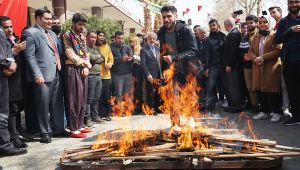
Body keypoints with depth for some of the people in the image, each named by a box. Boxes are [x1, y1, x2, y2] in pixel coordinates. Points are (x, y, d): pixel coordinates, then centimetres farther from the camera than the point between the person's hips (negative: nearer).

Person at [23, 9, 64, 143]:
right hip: (43, 76, -7)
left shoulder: (52, 33, 20)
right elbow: (30, 56, -11)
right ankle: (45, 133, 10)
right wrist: (37, 74, -18)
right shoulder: (30, 33, -4)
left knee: (57, 104, 12)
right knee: (43, 105, 0)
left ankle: (59, 128, 24)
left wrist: (60, 69, 14)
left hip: (56, 75, 7)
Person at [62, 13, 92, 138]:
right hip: (73, 69, -7)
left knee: (83, 99, 9)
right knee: (74, 99, -7)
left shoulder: (82, 36, 18)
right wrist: (85, 63, -6)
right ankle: (73, 129, -1)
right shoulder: (67, 35, -3)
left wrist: (86, 67, -1)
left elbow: (86, 53, 15)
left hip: (83, 69, 7)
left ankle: (80, 125, 19)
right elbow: (70, 54, -11)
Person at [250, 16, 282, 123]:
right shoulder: (256, 37, 20)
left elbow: (278, 51, -12)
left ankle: (275, 112, 3)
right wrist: (255, 58, -6)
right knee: (260, 90, 5)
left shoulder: (275, 36, -1)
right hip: (258, 67, 6)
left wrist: (263, 57, -17)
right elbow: (251, 51, 16)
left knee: (272, 90, -6)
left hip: (272, 66, -6)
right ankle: (264, 111, 15)